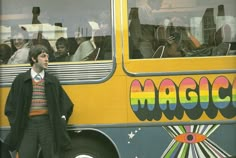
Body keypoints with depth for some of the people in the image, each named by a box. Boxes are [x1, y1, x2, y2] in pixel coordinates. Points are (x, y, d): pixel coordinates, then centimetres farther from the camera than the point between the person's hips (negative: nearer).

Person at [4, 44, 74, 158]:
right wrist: (16, 123, 1)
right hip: (28, 124, -1)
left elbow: (65, 103, 12)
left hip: (48, 123, 1)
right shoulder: (21, 80, 7)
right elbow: (11, 105, 9)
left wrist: (61, 121, 1)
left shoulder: (52, 80, 11)